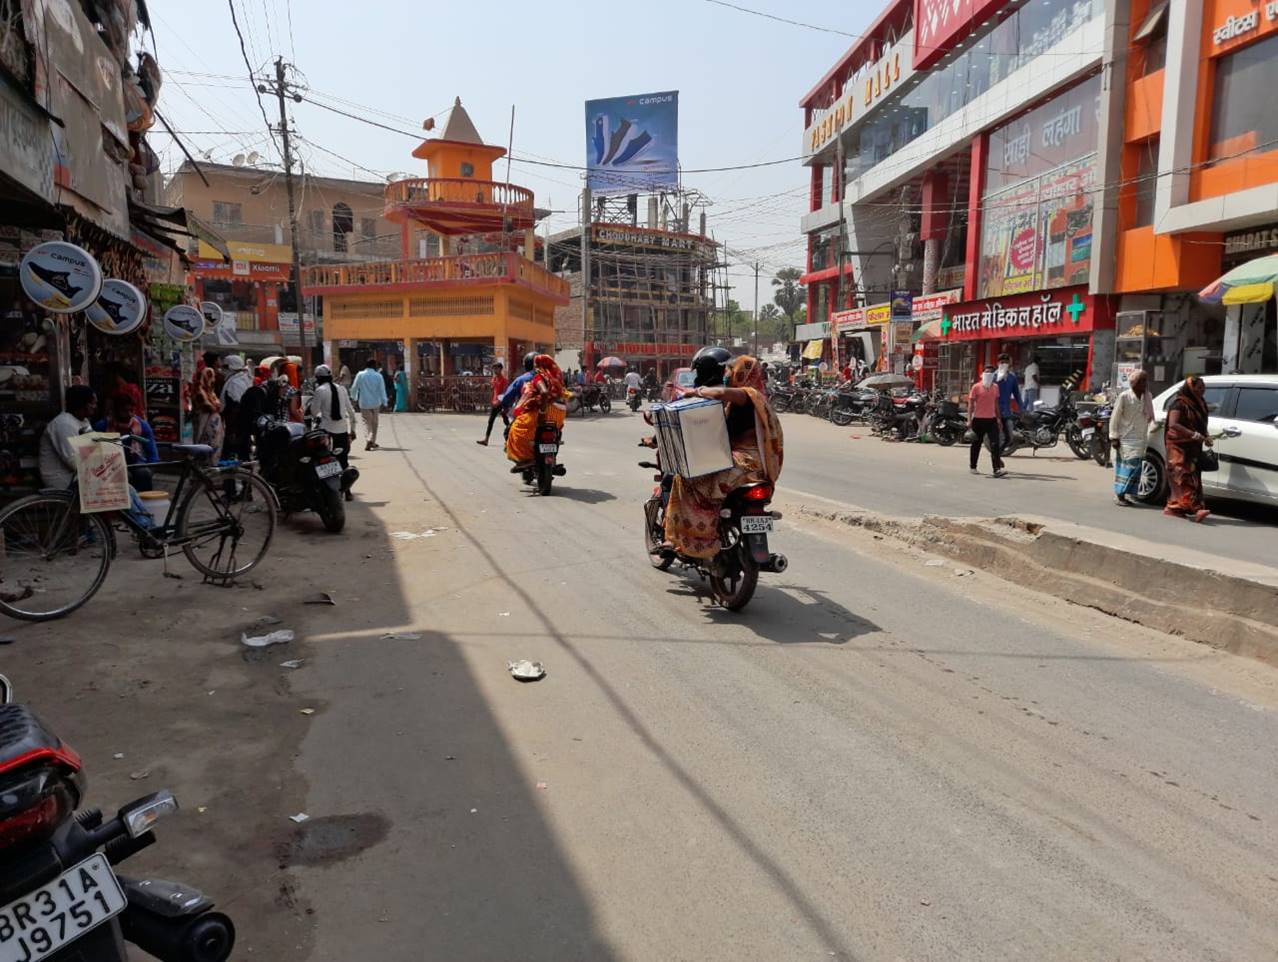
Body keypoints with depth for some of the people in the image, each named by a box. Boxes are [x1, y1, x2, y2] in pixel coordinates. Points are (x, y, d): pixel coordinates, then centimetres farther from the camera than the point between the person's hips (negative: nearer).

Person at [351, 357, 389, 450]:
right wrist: (384, 402, 2)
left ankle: (369, 440, -20)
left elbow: (354, 388, 3)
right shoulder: (378, 376, -7)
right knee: (374, 423, 15)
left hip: (364, 403, -1)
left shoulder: (360, 375, -6)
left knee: (367, 422, 3)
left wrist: (354, 397, 21)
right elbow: (382, 390, -5)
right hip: (376, 403, 1)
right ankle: (373, 442, 19)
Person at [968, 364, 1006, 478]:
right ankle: (973, 467, 24)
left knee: (995, 444, -8)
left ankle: (997, 469, -12)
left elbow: (996, 403, 18)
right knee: (976, 444, 9)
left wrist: (998, 417, 16)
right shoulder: (976, 387, -4)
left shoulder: (995, 387, 10)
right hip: (979, 419, -3)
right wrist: (969, 420, -9)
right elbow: (971, 404, -4)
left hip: (992, 419, 3)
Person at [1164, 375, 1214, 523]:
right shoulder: (1179, 403, -10)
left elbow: (1202, 425, 25)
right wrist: (1195, 435, -25)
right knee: (1185, 477, -14)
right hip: (1179, 446, -8)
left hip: (1194, 447, 9)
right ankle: (1196, 508, -22)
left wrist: (1205, 438, 5)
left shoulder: (1199, 403, 15)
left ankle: (1174, 507, 11)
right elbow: (1173, 424, -21)